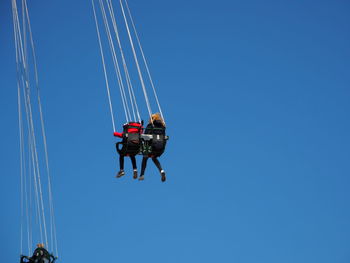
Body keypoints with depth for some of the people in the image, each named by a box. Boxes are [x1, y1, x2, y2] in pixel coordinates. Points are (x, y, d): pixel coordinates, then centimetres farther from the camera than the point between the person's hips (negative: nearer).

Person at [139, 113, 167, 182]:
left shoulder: (150, 126, 1)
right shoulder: (162, 126, 11)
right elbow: (164, 137, 9)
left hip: (152, 146, -4)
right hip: (161, 148, 4)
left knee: (145, 158, 22)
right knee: (154, 158, 29)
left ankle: (142, 175, 19)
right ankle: (162, 171, 5)